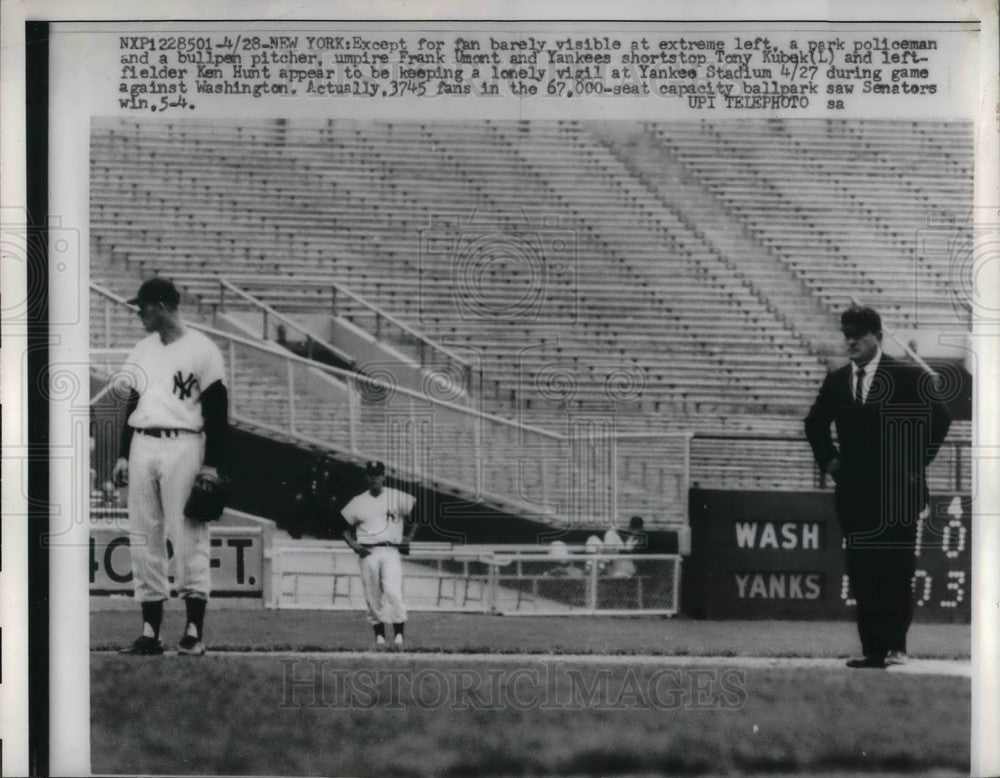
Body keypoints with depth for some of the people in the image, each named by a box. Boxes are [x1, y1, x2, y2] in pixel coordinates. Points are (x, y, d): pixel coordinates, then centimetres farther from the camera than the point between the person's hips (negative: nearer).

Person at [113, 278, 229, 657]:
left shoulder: (201, 350, -4)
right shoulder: (143, 349, 16)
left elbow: (217, 410, -5)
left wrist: (211, 464, -10)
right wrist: (122, 454, 14)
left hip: (183, 447, -7)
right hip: (142, 446, 7)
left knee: (188, 538, -8)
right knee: (143, 539, 3)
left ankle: (194, 629, -6)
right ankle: (150, 631, 6)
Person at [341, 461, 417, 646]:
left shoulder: (397, 498, 4)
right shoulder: (358, 502, 10)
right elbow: (345, 527, 17)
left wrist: (409, 537, 7)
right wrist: (353, 544, -1)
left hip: (390, 551, -3)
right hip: (368, 554, 3)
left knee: (393, 591, -18)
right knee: (372, 597, 1)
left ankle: (399, 633, -14)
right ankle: (379, 634, 9)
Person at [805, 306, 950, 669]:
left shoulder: (909, 378, -4)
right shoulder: (836, 381, 9)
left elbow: (938, 420, -1)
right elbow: (815, 424, 25)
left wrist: (916, 463, -3)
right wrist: (828, 459, 13)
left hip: (897, 492, -4)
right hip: (854, 491, 4)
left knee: (897, 570, -3)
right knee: (862, 574, 2)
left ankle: (896, 646, 2)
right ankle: (872, 649, 4)